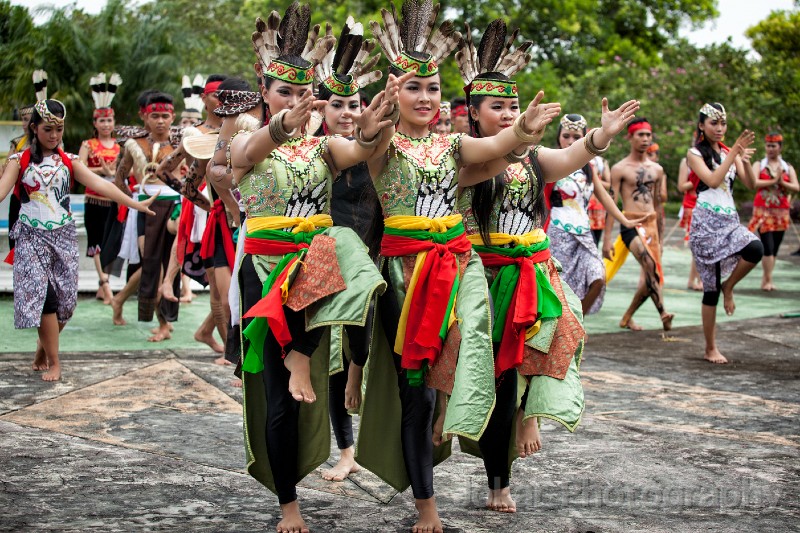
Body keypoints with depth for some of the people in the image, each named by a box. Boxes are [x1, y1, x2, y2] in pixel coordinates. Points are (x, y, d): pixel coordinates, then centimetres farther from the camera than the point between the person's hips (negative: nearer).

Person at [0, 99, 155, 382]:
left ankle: (43, 350, 23)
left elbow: (99, 184, 0)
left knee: (65, 298, 2)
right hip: (32, 238, -3)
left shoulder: (69, 161, 8)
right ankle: (53, 363, -3)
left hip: (63, 236, 3)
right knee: (43, 296, -11)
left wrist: (136, 204, -8)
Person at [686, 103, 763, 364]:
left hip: (730, 220, 4)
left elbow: (751, 184, 4)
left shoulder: (729, 152, 13)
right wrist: (734, 152, -16)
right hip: (706, 221, -4)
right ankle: (710, 348, 6)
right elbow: (713, 180, -16)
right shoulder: (695, 153, 0)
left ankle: (729, 287, 0)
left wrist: (745, 161, -13)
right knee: (711, 286, -5)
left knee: (756, 248, -29)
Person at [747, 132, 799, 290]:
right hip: (762, 210, -3)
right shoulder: (759, 165, 6)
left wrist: (782, 182, -14)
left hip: (781, 212, 3)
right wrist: (773, 181, -13)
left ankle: (765, 279, 9)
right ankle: (768, 280, -7)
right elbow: (753, 183, -12)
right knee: (768, 246, -11)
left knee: (775, 248, 3)